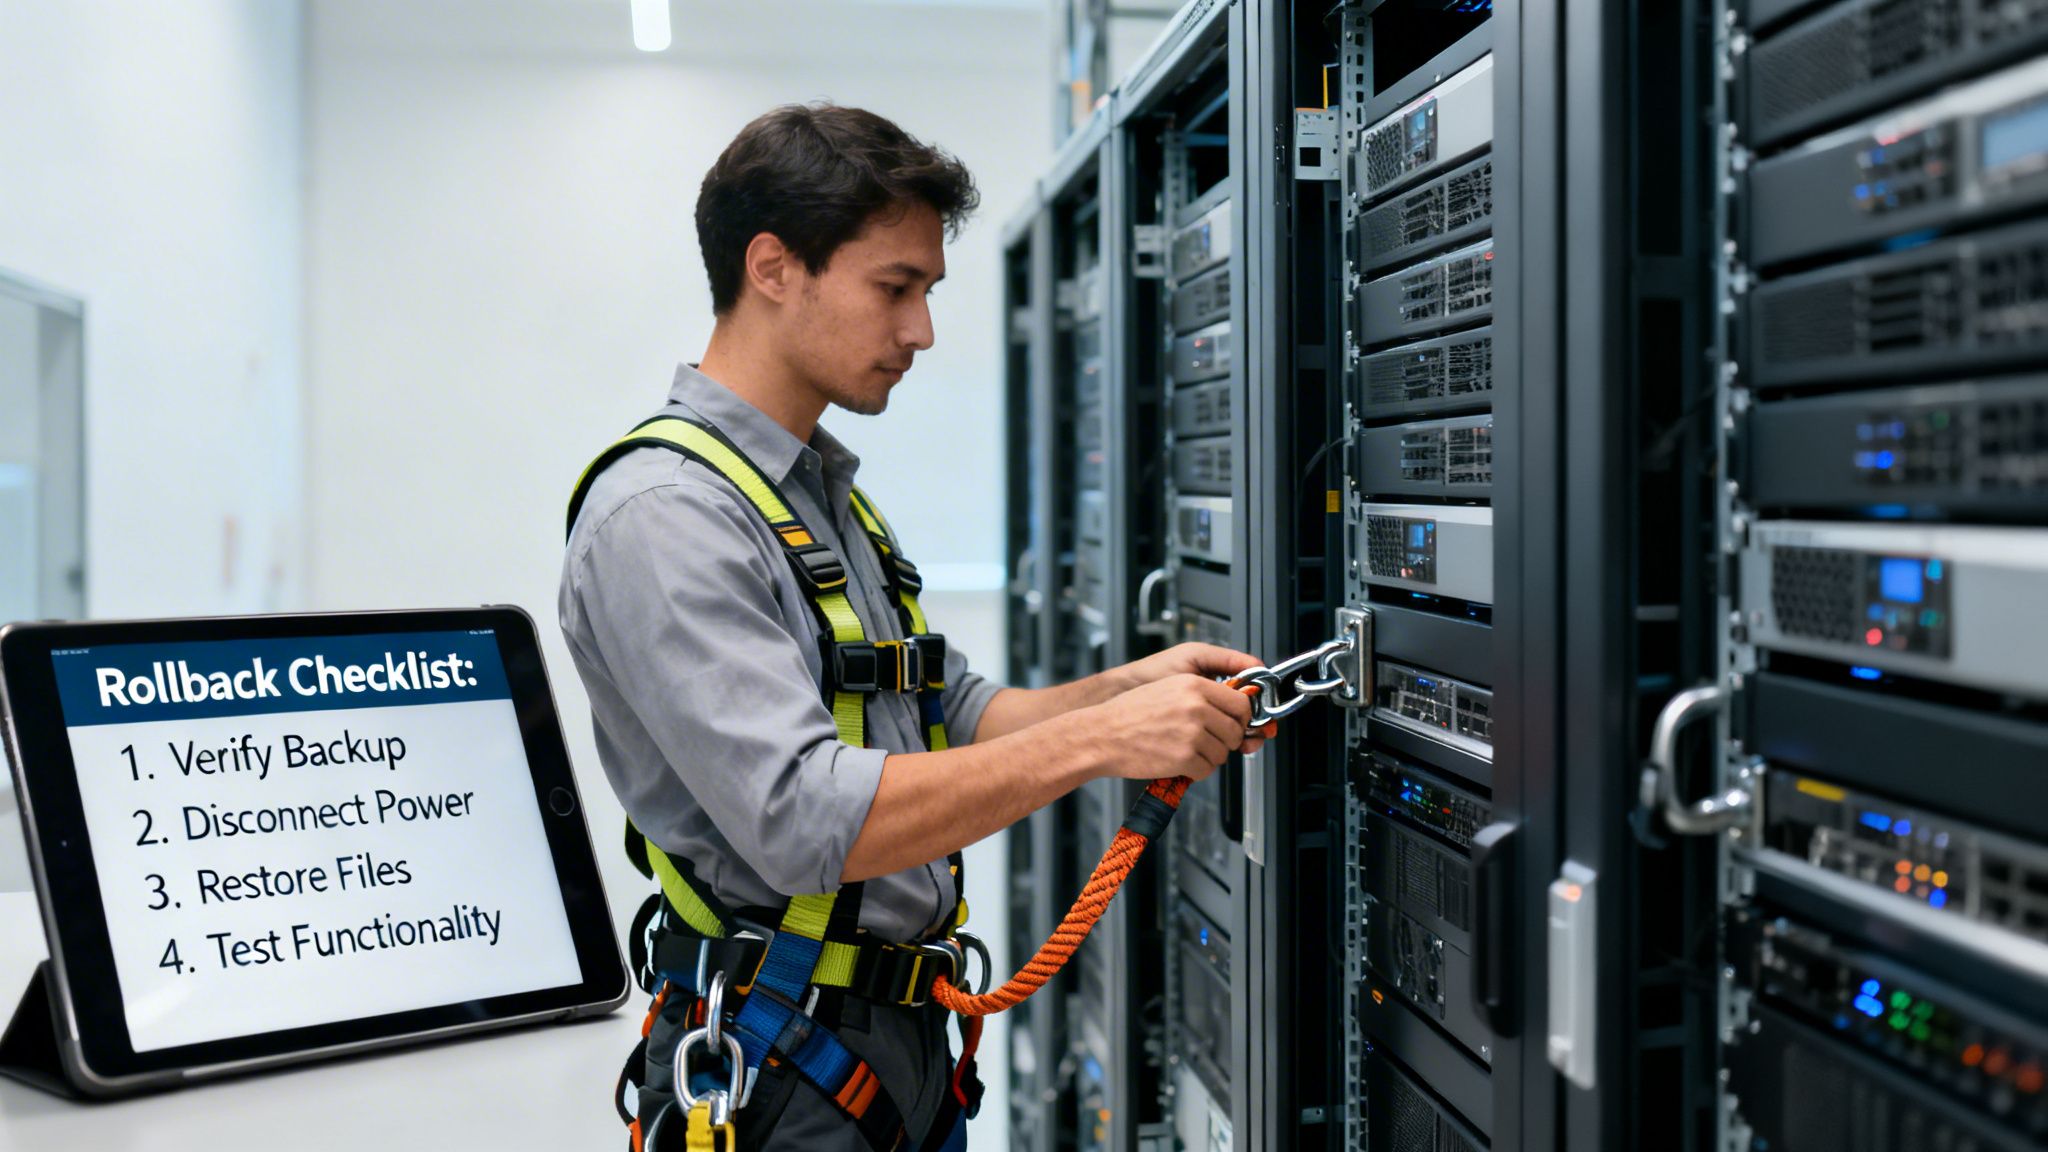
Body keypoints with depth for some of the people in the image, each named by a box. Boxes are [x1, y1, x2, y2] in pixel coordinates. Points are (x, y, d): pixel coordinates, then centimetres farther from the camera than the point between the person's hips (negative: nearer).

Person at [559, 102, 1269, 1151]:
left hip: (906, 1029, 9)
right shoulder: (662, 515, -18)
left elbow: (952, 716, 15)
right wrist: (1096, 739, -25)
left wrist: (1130, 686, -2)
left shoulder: (832, 498, 14)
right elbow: (805, 820, -27)